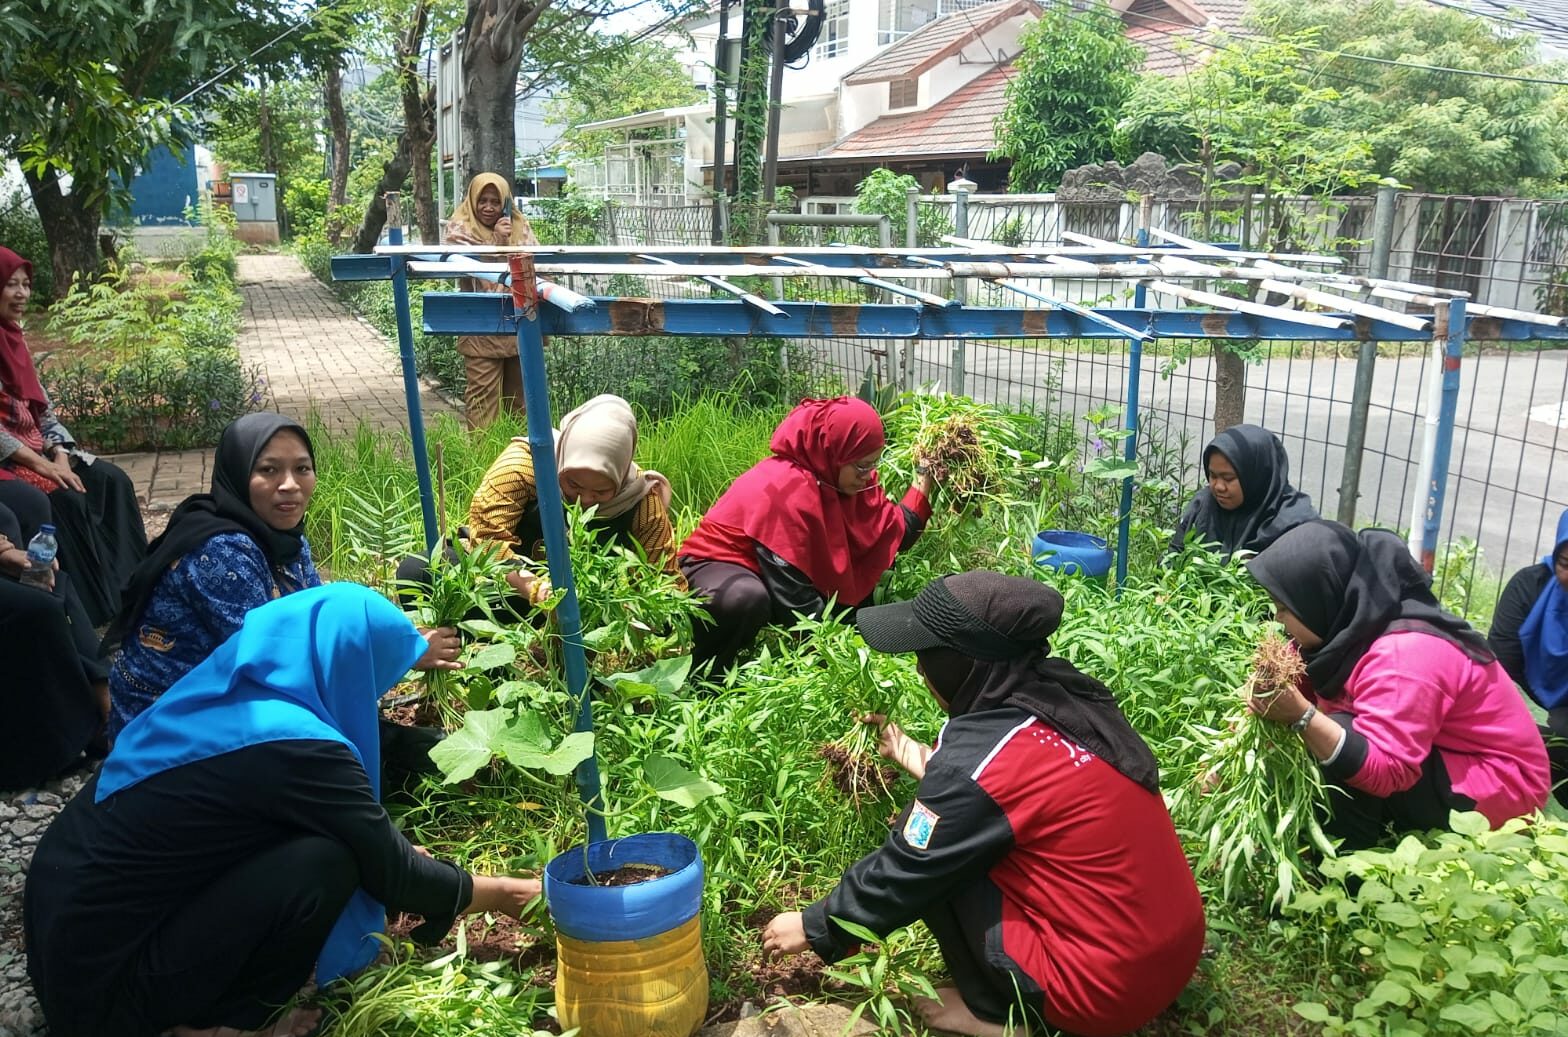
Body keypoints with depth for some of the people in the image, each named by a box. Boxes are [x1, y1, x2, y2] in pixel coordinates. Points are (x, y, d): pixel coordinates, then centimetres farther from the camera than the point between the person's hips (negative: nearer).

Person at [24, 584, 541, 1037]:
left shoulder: (217, 697, 3)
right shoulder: (292, 744, -23)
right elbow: (392, 874, -10)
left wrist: (400, 852, 26)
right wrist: (503, 894, 5)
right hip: (103, 980, -9)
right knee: (326, 861, -18)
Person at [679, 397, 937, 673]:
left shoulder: (838, 475, -7)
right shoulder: (786, 489, -32)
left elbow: (893, 531, -3)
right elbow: (795, 597, -31)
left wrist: (924, 487, -13)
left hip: (783, 571, 8)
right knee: (745, 598, -42)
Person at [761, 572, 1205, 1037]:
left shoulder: (982, 757, -22)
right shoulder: (1066, 697, -1)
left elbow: (902, 873, -9)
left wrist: (814, 927, 6)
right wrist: (910, 753, 26)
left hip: (1103, 990, -8)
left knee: (931, 857, -4)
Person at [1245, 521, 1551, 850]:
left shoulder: (1402, 654, -29)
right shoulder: (1354, 622, -3)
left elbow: (1386, 771, -33)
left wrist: (1301, 717, -40)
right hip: (1437, 763, 9)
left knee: (1333, 752, -26)